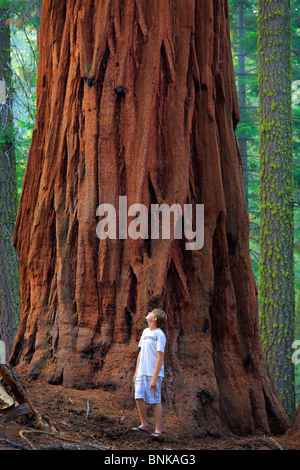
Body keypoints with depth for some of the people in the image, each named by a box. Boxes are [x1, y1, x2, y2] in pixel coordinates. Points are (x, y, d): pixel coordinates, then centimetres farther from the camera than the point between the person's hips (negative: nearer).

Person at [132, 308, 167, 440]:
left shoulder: (159, 335, -11)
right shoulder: (145, 332, 14)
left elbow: (160, 358, -14)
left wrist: (154, 378, -17)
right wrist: (136, 372, 17)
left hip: (154, 374, -7)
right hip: (142, 373, 7)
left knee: (155, 401, -4)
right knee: (139, 397, 1)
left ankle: (158, 430, -1)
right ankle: (144, 424, 13)